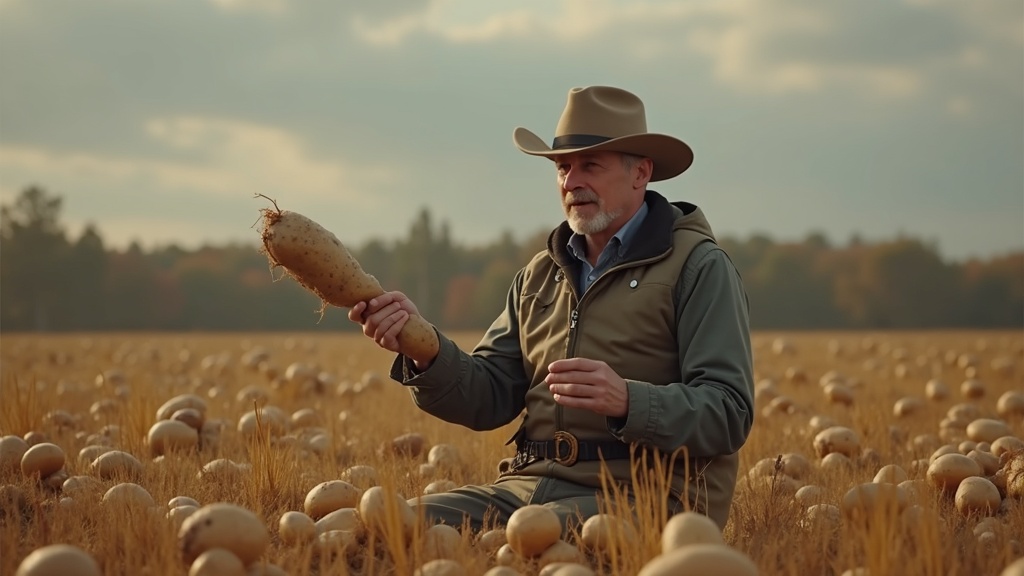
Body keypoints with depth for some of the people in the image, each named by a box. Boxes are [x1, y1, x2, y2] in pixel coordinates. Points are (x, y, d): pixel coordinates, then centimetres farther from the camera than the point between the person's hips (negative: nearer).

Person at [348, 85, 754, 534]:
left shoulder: (698, 266, -1)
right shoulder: (539, 276, 19)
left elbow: (728, 413, -10)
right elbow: (489, 400, 10)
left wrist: (627, 401, -28)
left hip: (644, 496, -6)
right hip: (532, 485, 6)